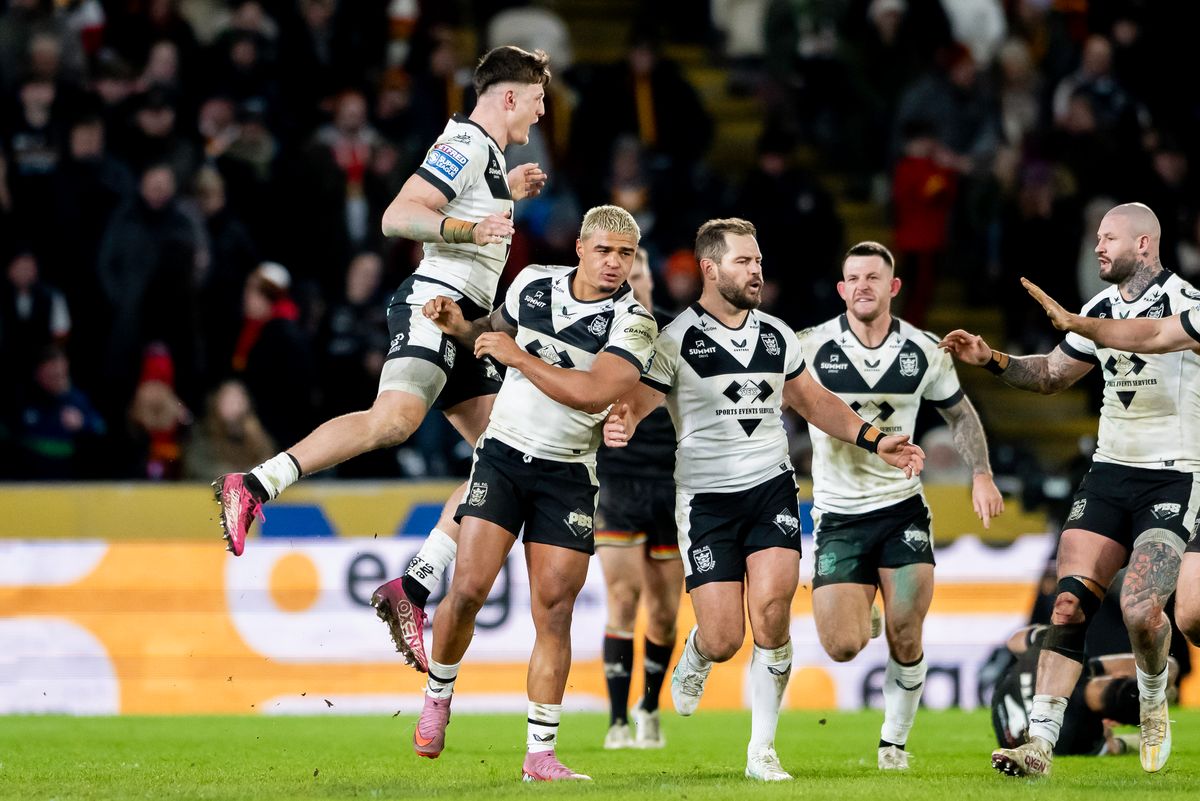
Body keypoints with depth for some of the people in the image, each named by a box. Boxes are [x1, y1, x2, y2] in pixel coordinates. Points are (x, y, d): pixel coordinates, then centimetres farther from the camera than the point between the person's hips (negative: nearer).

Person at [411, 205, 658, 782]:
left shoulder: (633, 323, -11)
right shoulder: (533, 284, 1)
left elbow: (593, 393, -24)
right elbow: (498, 331, 23)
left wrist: (518, 356, -18)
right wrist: (460, 326, 1)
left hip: (567, 475, -1)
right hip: (503, 454, 1)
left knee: (554, 611, -5)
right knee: (468, 589, -13)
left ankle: (540, 754, 1)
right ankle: (438, 697, 13)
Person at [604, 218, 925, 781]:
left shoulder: (777, 335, 10)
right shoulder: (675, 340, -6)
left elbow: (813, 400, 23)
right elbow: (633, 405, -13)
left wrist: (875, 440, 15)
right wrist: (619, 425, -38)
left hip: (771, 487, 3)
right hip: (706, 498, -3)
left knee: (771, 615, -17)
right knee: (724, 640, -9)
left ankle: (762, 751, -4)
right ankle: (694, 659, 33)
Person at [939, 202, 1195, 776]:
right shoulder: (1100, 309, 11)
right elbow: (1053, 374, 25)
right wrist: (991, 359, 12)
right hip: (1109, 471, 6)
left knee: (1140, 611, -18)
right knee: (1069, 603, -8)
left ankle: (1154, 701, 15)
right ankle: (1040, 741, -9)